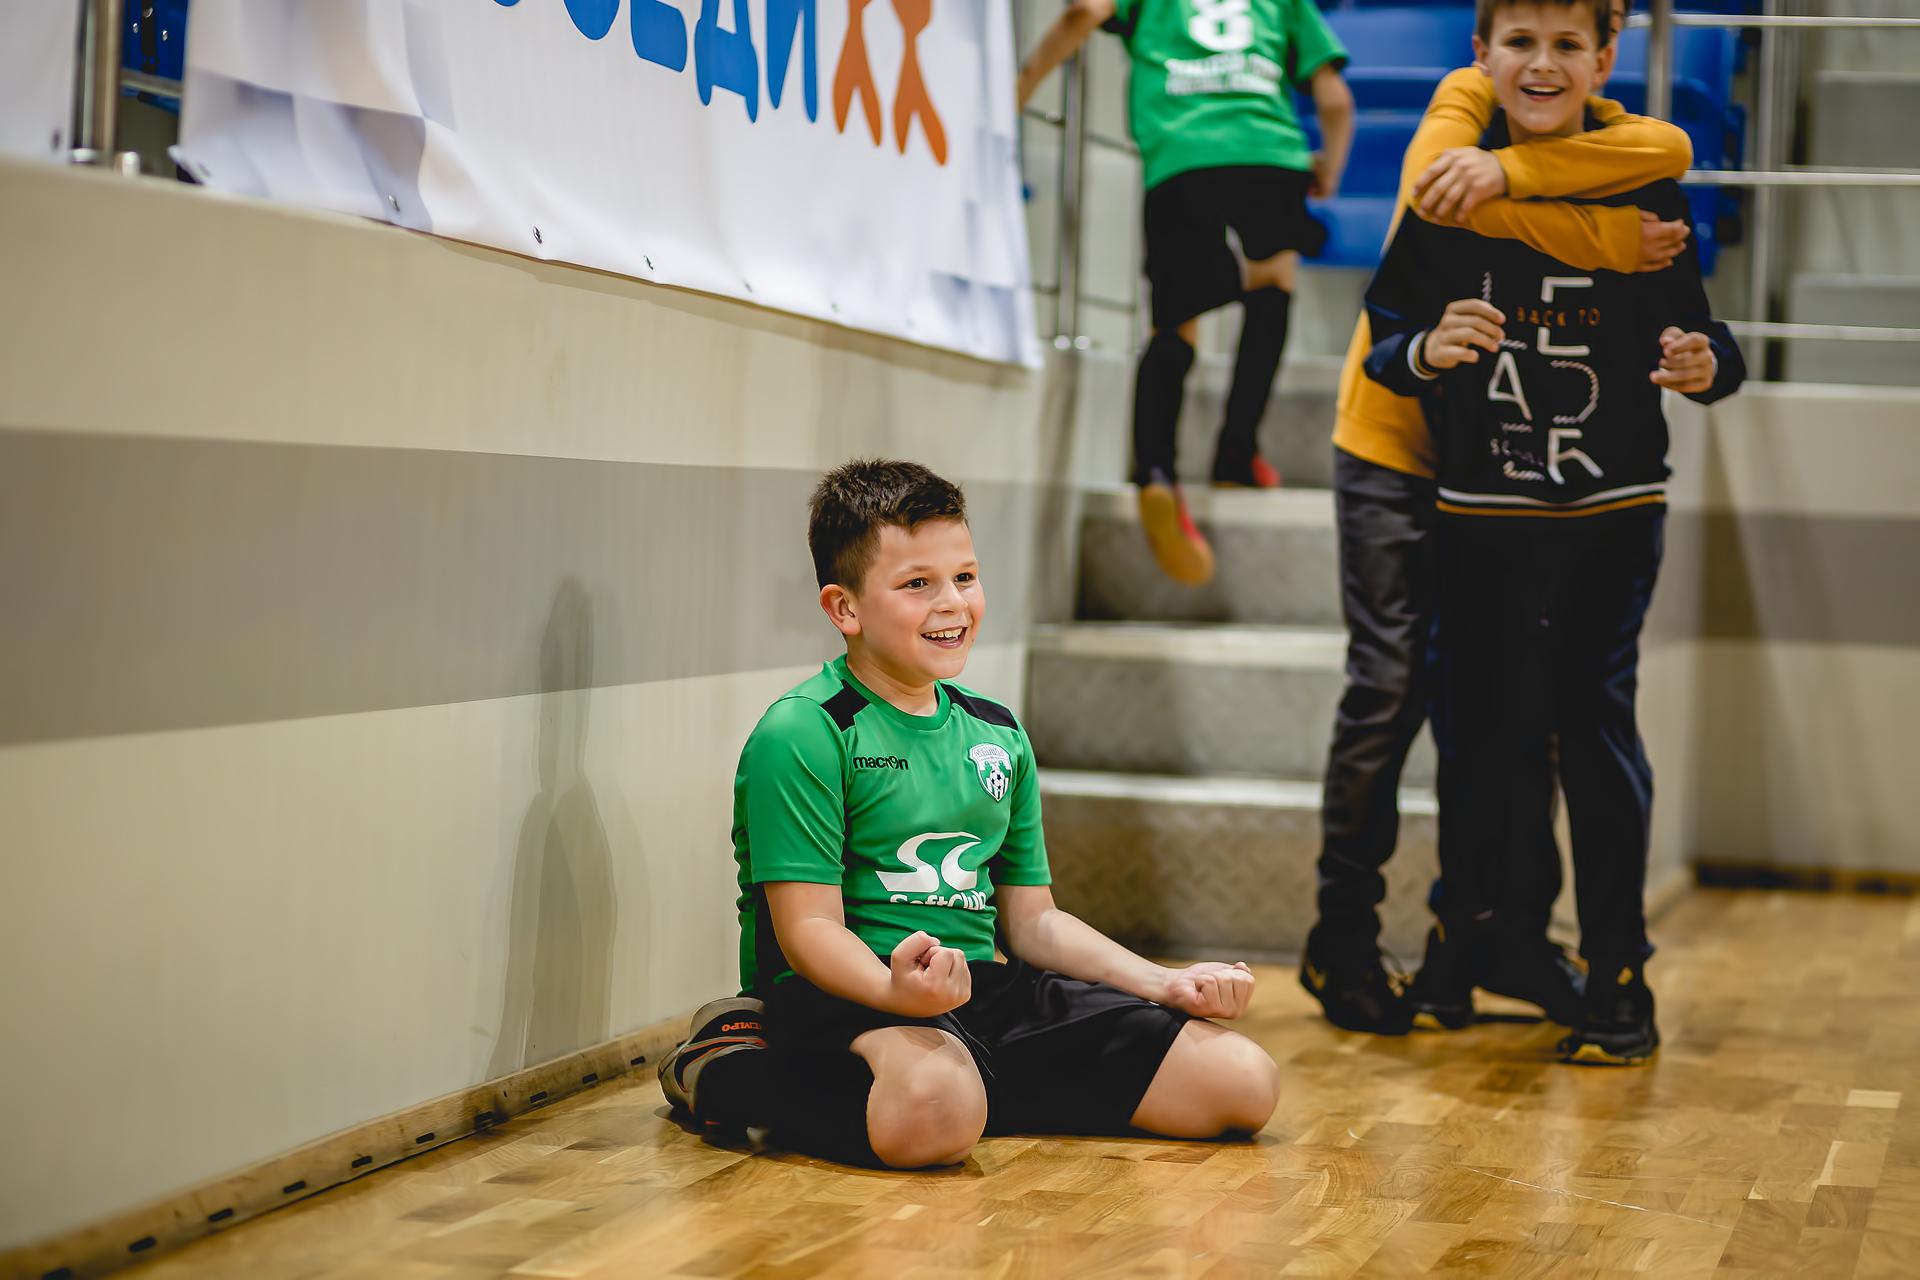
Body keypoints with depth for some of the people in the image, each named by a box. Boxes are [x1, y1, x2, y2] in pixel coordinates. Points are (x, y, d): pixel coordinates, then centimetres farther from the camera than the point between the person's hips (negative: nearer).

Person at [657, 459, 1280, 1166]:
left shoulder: (998, 734, 16)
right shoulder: (801, 736, -7)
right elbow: (810, 929, -14)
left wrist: (1165, 983, 6)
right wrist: (896, 991, -35)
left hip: (987, 988, 7)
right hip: (843, 998, -7)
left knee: (1244, 1080, -5)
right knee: (936, 1105, -43)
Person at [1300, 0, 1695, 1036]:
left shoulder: (1610, 133, 4)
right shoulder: (1468, 98, -6)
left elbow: (1667, 151, -21)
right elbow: (1428, 188, -29)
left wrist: (1509, 170, -34)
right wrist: (1604, 242, -29)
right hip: (1396, 448, -4)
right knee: (1391, 691, -5)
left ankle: (1509, 941, 16)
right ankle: (1343, 946, 7)